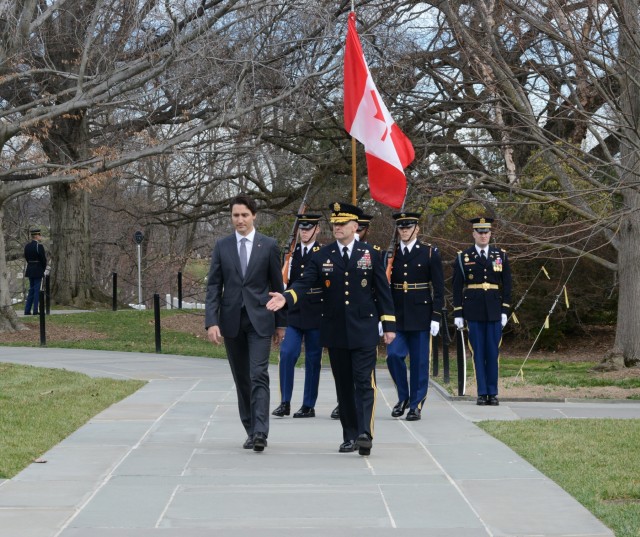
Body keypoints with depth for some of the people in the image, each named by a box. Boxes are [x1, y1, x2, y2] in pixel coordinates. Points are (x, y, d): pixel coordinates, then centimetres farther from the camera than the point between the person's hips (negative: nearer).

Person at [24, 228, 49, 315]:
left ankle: (27, 310, 14)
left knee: (31, 290, 15)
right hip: (38, 270, -7)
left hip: (29, 270, 7)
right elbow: (43, 259, -13)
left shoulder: (27, 246, 7)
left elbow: (26, 258, 12)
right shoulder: (39, 246, -16)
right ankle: (35, 311, -2)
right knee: (37, 290, -2)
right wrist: (45, 268, 2)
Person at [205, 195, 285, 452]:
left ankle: (260, 432, -17)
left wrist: (280, 323, 6)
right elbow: (213, 286, 3)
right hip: (232, 321, 2)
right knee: (241, 379, 8)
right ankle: (250, 430, 17)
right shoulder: (222, 246, 6)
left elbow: (277, 285, 6)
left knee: (259, 376, -12)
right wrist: (211, 321, -8)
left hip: (259, 320, -2)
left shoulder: (269, 245, 2)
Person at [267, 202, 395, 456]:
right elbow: (304, 282, -6)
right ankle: (350, 436, 15)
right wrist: (286, 297, -26)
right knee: (343, 385, 8)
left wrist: (389, 324, 0)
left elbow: (383, 290, 4)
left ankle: (365, 433, -18)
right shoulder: (322, 256, 5)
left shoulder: (371, 254, 3)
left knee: (364, 382, -10)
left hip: (364, 330, -2)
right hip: (335, 332, 2)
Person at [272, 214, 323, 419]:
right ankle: (285, 402, -2)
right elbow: (284, 282, 12)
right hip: (293, 315, 3)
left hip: (315, 315, -3)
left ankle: (309, 405, 12)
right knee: (287, 354, -9)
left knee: (313, 361, 4)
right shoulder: (291, 253, 9)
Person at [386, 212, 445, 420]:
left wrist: (436, 317, -8)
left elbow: (438, 288, -1)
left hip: (421, 316, -2)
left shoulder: (430, 253, 0)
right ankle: (403, 397, 12)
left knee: (419, 362, 1)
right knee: (394, 355, -9)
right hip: (396, 316, 2)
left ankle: (416, 405, 10)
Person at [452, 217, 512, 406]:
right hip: (473, 312, -1)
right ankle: (482, 393, 6)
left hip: (494, 312, 1)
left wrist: (505, 311, -1)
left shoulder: (501, 256, 7)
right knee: (478, 353, 1)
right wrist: (458, 314, -1)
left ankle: (493, 393, 7)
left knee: (493, 352, 1)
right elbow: (457, 288, 4)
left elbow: (507, 285, 7)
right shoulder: (463, 257, 4)